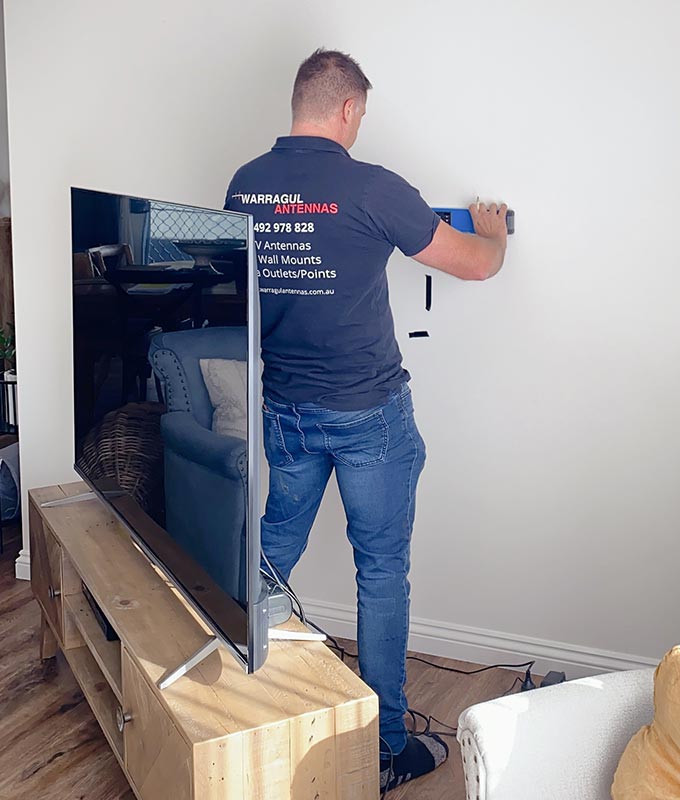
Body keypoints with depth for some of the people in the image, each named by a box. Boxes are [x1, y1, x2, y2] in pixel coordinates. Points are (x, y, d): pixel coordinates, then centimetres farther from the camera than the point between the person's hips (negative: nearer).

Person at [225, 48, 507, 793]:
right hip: (366, 412, -5)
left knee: (272, 551, 22)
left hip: (282, 407, 6)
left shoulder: (244, 184, 1)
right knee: (382, 572, 8)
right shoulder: (370, 187, -15)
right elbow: (475, 264, -6)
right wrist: (494, 229, 18)